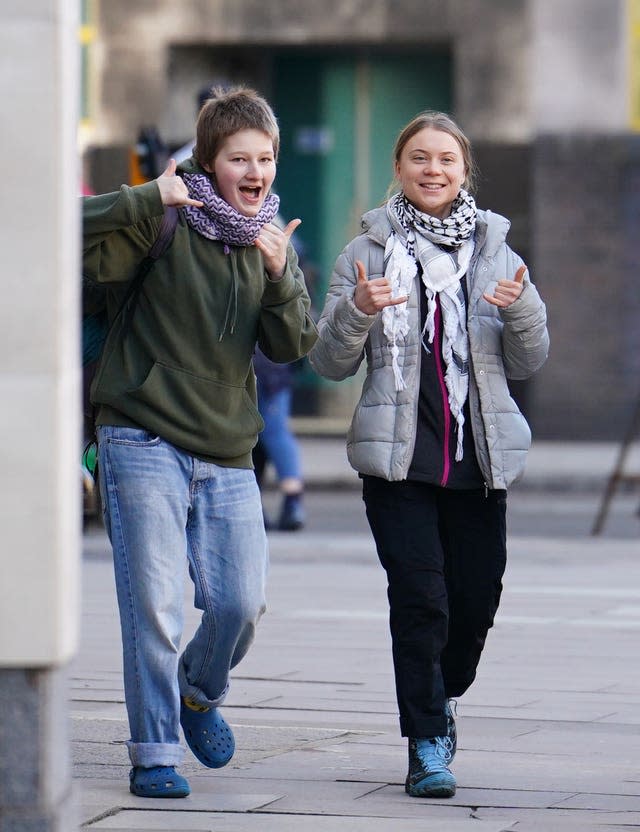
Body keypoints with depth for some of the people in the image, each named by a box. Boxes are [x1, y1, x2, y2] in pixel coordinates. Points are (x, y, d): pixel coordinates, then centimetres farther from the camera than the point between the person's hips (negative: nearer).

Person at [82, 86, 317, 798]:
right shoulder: (163, 224, -6)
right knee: (153, 605, -7)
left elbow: (291, 347, 3)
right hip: (143, 444, -4)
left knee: (240, 604, 0)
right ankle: (153, 753, 4)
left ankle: (199, 694, 30)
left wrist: (280, 278, -14)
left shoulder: (272, 241, 10)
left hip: (227, 453, 5)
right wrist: (150, 198, -25)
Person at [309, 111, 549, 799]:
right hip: (400, 457, -2)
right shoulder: (369, 251, 4)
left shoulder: (494, 251, 9)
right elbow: (330, 363, 2)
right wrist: (356, 310, -17)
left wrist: (522, 309, -13)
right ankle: (427, 745, -1)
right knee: (420, 599, -10)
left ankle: (441, 697, 34)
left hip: (479, 457, 2)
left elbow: (528, 363, 8)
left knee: (476, 600, 5)